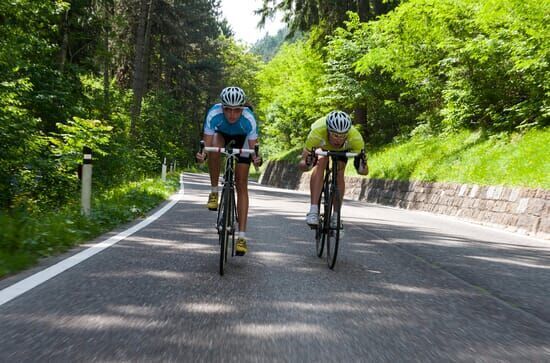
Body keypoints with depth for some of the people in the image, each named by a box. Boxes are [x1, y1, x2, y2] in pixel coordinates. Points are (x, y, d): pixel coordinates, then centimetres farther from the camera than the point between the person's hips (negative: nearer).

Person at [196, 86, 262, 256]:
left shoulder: (249, 119, -37)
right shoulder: (214, 114, -36)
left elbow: (253, 148, -32)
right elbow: (207, 144, -34)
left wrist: (256, 158, -53)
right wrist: (202, 154, -54)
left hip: (242, 138, -1)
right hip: (222, 134, 1)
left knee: (241, 184, -10)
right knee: (215, 147, -37)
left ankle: (242, 237, -8)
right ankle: (214, 192, -15)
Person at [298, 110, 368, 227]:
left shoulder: (355, 138, -40)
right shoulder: (316, 134, -43)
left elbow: (364, 171, -33)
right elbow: (302, 166, -35)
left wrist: (361, 164, -56)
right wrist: (307, 163, -57)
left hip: (343, 149, 1)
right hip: (320, 145, -1)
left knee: (339, 175, -13)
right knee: (320, 165, -26)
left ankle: (336, 217, 4)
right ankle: (313, 211, -26)